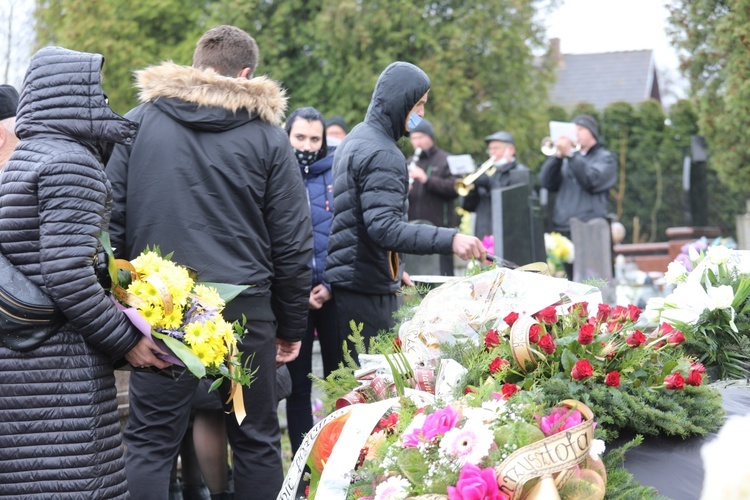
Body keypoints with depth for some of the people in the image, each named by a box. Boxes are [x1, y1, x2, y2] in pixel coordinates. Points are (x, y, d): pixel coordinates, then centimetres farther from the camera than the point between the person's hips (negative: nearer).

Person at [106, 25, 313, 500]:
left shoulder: (139, 122, 3)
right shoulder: (267, 136, 1)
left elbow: (112, 220, 0)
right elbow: (293, 243, 1)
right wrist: (291, 326, 10)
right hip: (245, 309, 0)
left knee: (149, 442, 6)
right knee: (257, 442, 12)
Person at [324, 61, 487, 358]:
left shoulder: (358, 138, 16)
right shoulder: (381, 155, -17)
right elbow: (384, 227, -29)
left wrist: (392, 268, 27)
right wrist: (449, 240, -34)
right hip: (366, 289, -10)